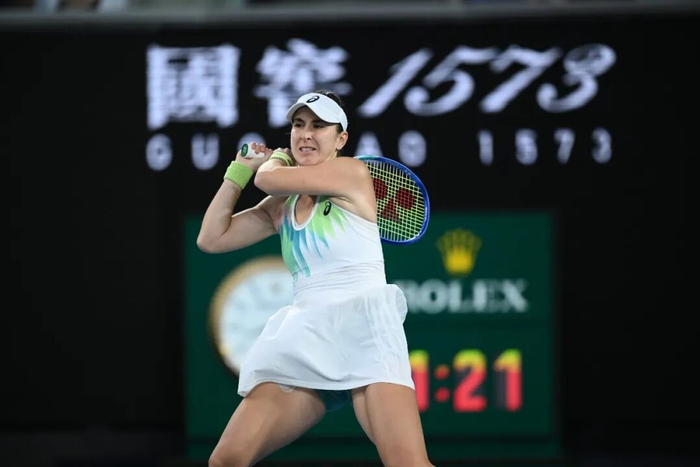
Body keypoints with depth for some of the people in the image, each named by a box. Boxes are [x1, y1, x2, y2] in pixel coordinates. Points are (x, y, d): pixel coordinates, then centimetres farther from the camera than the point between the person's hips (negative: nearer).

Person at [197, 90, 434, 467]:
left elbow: (269, 178, -4)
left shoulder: (353, 173, 1)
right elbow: (211, 239, 19)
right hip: (302, 341, 6)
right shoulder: (281, 207, 19)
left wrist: (277, 158, 20)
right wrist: (240, 168, 19)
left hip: (363, 330, -6)